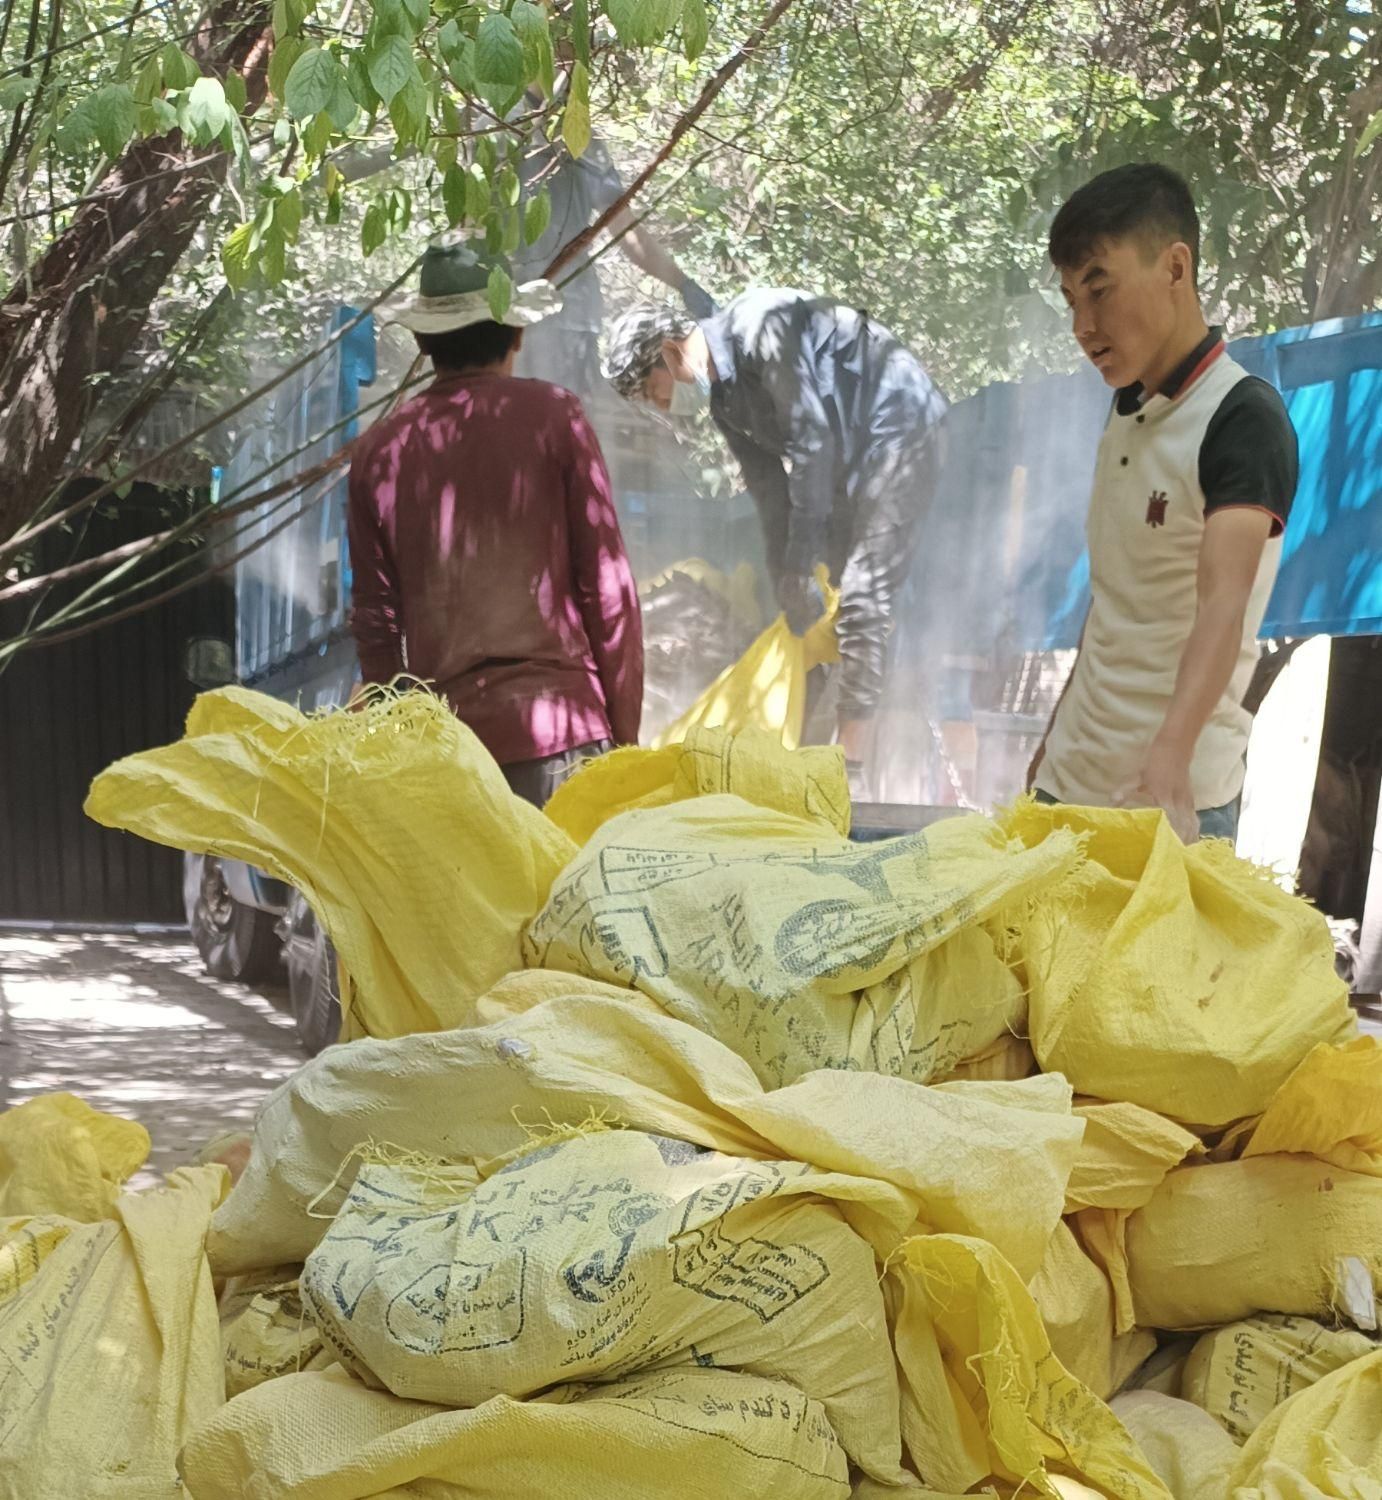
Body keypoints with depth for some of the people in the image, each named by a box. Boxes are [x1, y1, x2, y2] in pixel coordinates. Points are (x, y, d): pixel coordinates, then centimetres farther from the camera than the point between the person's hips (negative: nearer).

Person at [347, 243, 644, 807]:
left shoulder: (380, 448, 9)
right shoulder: (552, 415, 2)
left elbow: (376, 622, 10)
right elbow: (607, 583, 0)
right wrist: (625, 732, 6)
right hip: (558, 724, -3)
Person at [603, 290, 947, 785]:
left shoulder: (761, 327, -23)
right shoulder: (721, 396, 5)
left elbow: (814, 435, -25)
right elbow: (768, 487, 6)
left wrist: (800, 561, -23)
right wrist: (787, 583, -2)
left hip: (901, 429, -10)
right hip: (848, 455, 10)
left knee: (862, 595, -17)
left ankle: (851, 773, -20)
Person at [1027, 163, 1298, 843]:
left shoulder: (1243, 418, -13)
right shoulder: (1127, 416, 12)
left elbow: (1223, 603, -28)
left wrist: (1170, 750, -42)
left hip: (1173, 797, -7)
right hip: (1071, 785, 7)